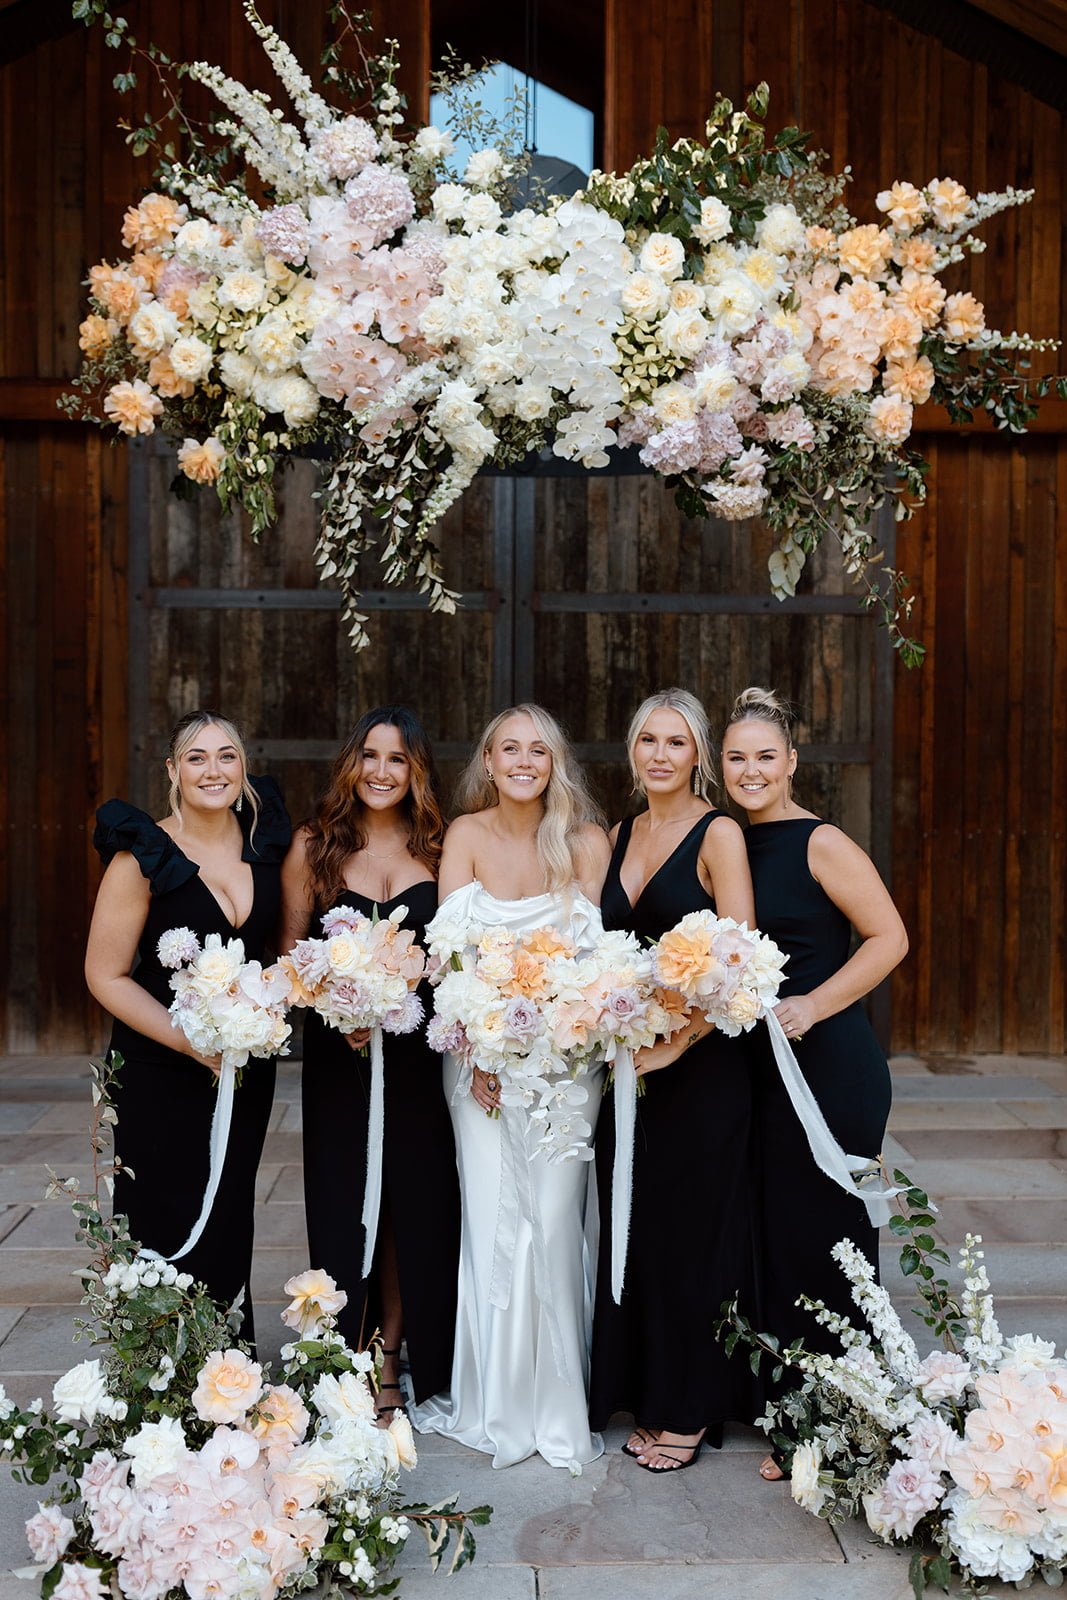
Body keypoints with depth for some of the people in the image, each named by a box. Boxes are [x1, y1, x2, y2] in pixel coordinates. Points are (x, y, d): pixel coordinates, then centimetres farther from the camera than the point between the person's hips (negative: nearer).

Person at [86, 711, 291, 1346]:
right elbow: (106, 975, -11)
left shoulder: (266, 841, 0)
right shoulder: (143, 855, -12)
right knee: (167, 1229, 3)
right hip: (162, 1074, -4)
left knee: (231, 1226, 13)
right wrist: (193, 1042, -18)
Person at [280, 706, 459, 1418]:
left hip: (418, 1051, 1)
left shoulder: (439, 847, 3)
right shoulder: (315, 844, 2)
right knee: (344, 1203, 5)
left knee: (414, 1202, 5)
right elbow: (291, 951, 2)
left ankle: (390, 1361, 22)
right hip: (337, 1053, 0)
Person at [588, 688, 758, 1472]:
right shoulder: (620, 835, 11)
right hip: (627, 1061, 6)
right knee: (635, 1226, 12)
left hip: (700, 1063, -6)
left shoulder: (718, 833, -9)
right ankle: (649, 1396, 27)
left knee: (693, 1229, 4)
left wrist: (676, 1043, -20)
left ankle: (693, 1407, 20)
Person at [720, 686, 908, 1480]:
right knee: (774, 1236, 12)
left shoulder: (821, 843, -10)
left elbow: (889, 938, -12)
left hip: (831, 1064, -6)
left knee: (824, 1235, 2)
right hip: (762, 1067, 7)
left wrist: (812, 1006, -18)